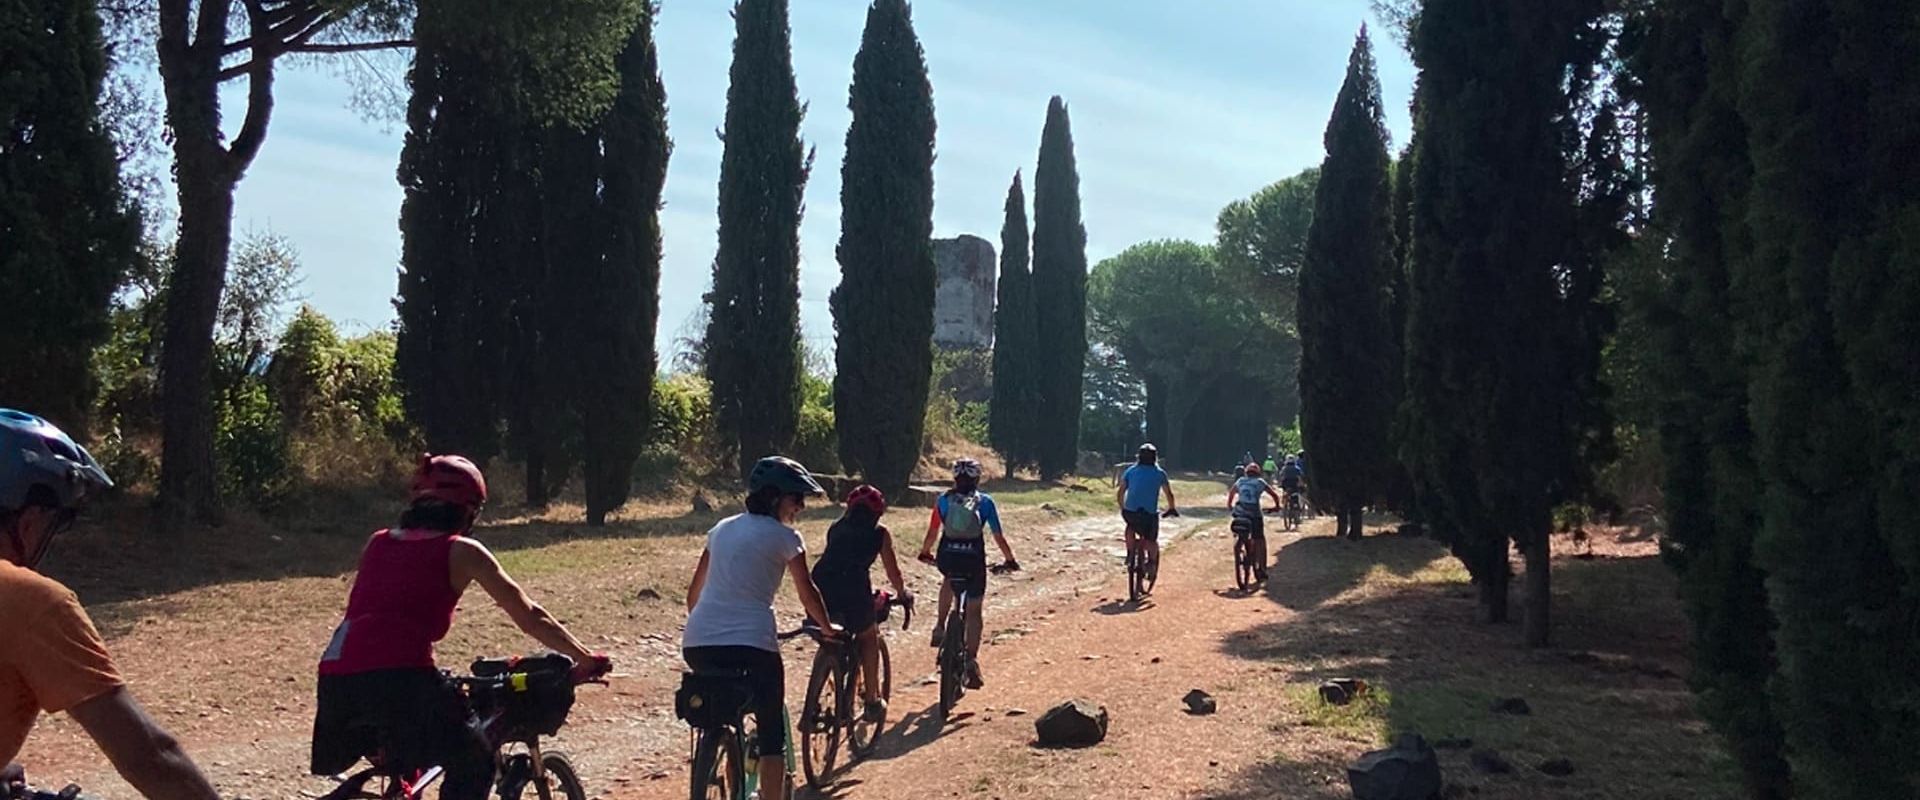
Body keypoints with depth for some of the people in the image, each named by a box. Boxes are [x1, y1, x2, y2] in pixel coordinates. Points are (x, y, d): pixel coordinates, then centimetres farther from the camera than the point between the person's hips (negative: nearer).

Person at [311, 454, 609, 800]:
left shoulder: (378, 542, 23)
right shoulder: (461, 550, 9)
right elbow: (531, 617, 10)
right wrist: (586, 661, 19)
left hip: (336, 676, 6)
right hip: (400, 678, -6)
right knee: (474, 764, 14)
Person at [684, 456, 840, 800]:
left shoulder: (722, 529, 19)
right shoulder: (783, 536, 2)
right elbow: (808, 593, 6)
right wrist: (828, 628, 23)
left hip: (697, 643, 6)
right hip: (750, 643, -6)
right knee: (772, 733, 9)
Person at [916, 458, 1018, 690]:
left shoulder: (943, 500, 7)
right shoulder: (985, 501, 5)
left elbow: (932, 533, 12)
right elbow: (999, 537, 5)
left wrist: (925, 553, 29)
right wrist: (1010, 560, 18)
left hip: (947, 559, 2)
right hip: (974, 560, -2)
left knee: (949, 580, 37)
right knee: (974, 611, 10)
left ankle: (940, 627, 27)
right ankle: (972, 660, 0)